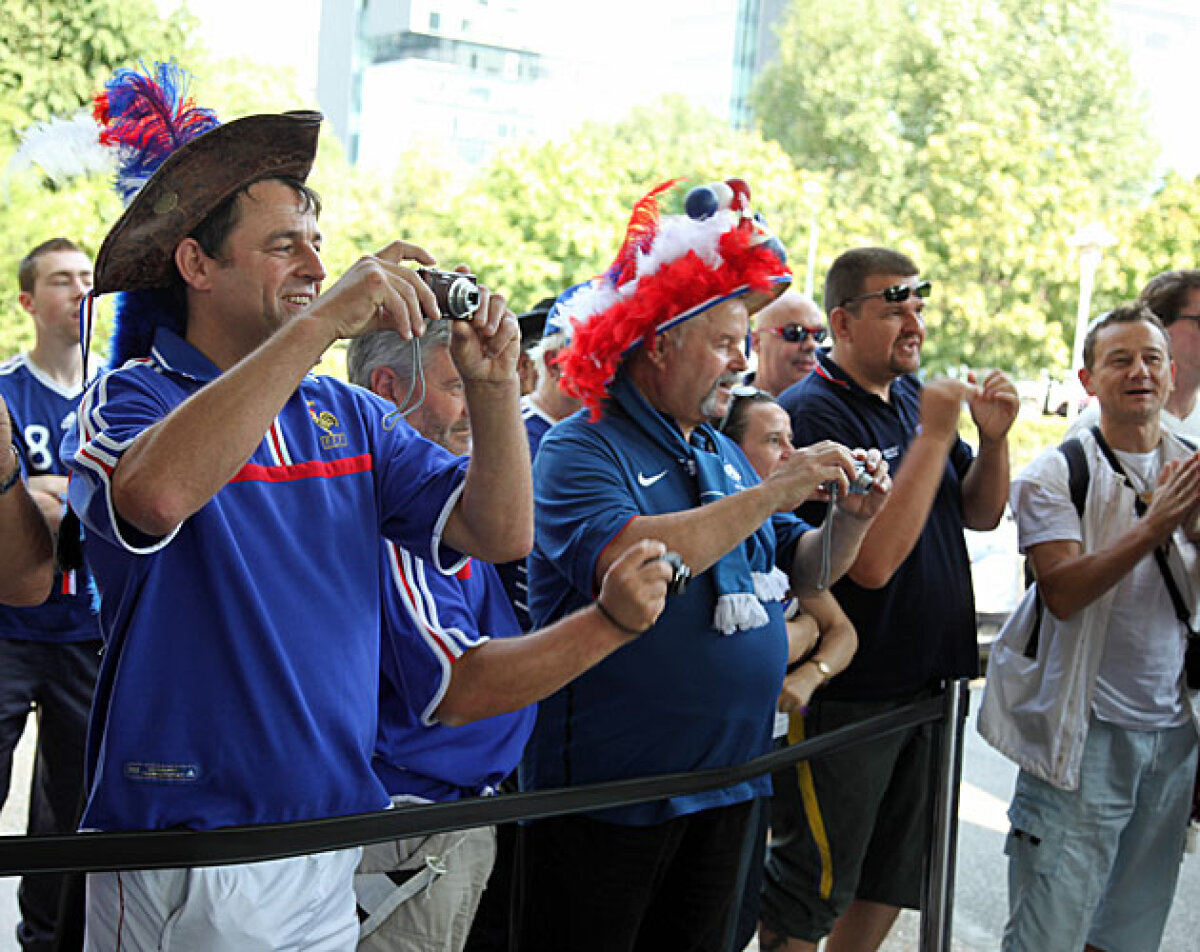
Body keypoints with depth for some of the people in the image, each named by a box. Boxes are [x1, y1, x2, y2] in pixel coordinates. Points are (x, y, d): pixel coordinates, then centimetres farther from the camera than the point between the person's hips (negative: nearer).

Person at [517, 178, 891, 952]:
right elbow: (626, 559, -31)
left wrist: (851, 519, -6)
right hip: (607, 792, -7)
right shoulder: (580, 450, -13)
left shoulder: (720, 451, 12)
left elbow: (799, 570, 15)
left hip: (727, 781, 7)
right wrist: (772, 493, -26)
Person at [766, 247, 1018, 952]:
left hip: (923, 679, 8)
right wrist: (934, 436, -25)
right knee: (812, 889, 7)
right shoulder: (812, 412, -19)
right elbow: (872, 562, -28)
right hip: (848, 696, -8)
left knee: (894, 880, 21)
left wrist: (994, 436, -8)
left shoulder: (913, 396, 7)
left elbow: (981, 514, 10)